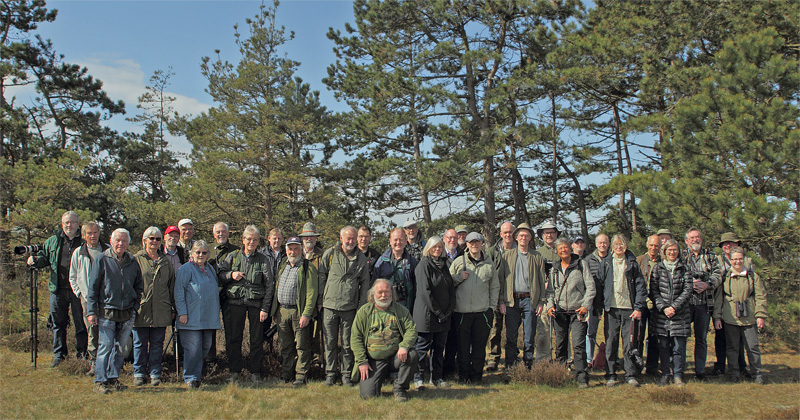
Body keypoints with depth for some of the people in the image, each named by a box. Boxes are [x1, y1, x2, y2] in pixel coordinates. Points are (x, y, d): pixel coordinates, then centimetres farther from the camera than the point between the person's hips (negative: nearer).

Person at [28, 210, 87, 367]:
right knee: (58, 324, 9)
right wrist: (35, 260, -3)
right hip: (58, 290, 3)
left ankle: (82, 355, 12)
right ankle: (59, 355, 18)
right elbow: (44, 257, 19)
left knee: (81, 324, 2)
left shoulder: (84, 242, 3)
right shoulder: (53, 241, 12)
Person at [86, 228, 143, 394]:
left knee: (121, 346, 8)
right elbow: (93, 287, 0)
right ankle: (100, 381, 2)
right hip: (107, 312, -3)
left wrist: (136, 307, 9)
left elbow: (139, 287, 19)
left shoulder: (133, 262, 10)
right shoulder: (102, 260, 1)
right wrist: (91, 311, -5)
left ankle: (113, 377, 20)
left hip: (127, 314, 4)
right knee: (105, 346, -6)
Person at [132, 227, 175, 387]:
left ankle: (155, 374, 14)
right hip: (141, 309, -2)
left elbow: (172, 286, 16)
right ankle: (139, 374, 14)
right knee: (140, 343, 3)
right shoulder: (137, 260, 3)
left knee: (157, 343, 6)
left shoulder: (165, 262, 14)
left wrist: (172, 308, 13)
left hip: (161, 310, 3)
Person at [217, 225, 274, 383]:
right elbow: (219, 275, 13)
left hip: (256, 304, -1)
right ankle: (235, 371, 17)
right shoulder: (232, 256, 10)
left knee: (257, 339, 1)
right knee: (233, 338, 4)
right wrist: (231, 275, -9)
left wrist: (265, 308, -5)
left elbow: (269, 285, 2)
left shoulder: (263, 260, 5)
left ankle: (255, 372, 13)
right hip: (234, 303, 1)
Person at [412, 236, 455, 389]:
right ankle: (418, 378, 8)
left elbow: (451, 288, 12)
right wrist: (438, 312, -16)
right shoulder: (424, 265, -9)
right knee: (423, 346, 1)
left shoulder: (444, 265, 12)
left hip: (444, 315, 7)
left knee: (439, 346, 12)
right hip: (426, 314, -7)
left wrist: (450, 309, -1)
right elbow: (425, 292, -16)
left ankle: (436, 377, 21)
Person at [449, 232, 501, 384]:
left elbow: (495, 287, 15)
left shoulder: (489, 264, 10)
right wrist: (459, 277, -9)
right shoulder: (458, 262, 5)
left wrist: (492, 307, 8)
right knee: (463, 345, 3)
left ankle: (476, 374, 16)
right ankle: (463, 375, 14)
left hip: (483, 311, 1)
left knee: (479, 345, 4)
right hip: (462, 310, -1)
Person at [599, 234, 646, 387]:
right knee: (611, 343, 0)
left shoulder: (632, 263, 7)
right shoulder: (606, 262, 9)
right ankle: (610, 376, 8)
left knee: (629, 343, 1)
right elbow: (600, 284, 9)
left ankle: (630, 375, 11)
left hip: (629, 307, 0)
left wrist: (638, 307, -3)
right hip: (612, 307, 0)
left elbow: (640, 286, 5)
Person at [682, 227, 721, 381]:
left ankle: (700, 371, 14)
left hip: (704, 303, 2)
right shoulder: (682, 256, 7)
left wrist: (707, 284, -15)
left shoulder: (710, 256, 13)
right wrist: (691, 284, -17)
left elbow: (717, 275, 2)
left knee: (701, 338, 7)